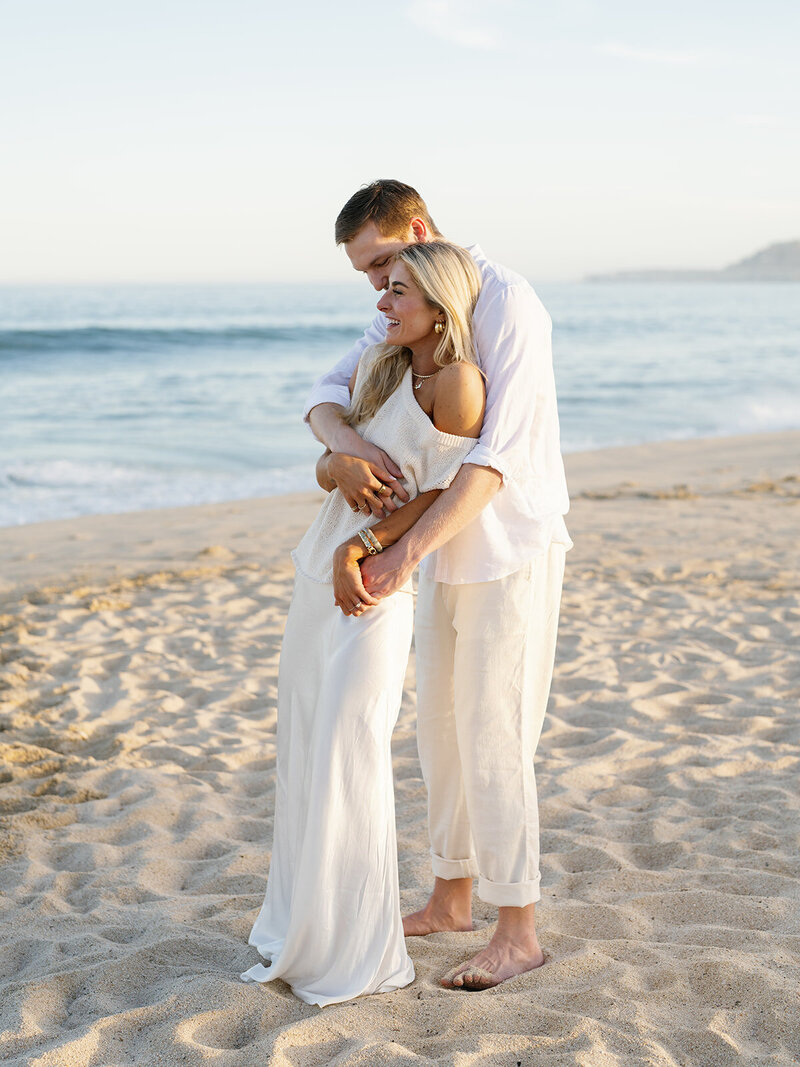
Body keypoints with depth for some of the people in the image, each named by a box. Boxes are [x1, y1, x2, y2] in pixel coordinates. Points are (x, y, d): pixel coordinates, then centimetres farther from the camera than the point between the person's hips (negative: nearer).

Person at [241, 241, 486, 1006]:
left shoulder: (458, 381, -13)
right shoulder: (377, 365, 10)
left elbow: (438, 495, -14)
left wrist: (360, 550, -17)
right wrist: (339, 461, -5)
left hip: (377, 585, -8)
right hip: (320, 570, 8)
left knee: (346, 756, -5)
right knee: (303, 748, 13)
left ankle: (359, 953, 9)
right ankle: (304, 923, 28)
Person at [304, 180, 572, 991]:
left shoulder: (508, 305, -21)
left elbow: (501, 452, -30)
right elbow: (328, 395, -3)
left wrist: (409, 547, -36)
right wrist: (346, 445, -28)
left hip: (515, 551, -9)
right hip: (451, 552, 9)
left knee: (492, 742, -6)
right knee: (441, 728, 14)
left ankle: (516, 932, 6)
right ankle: (451, 898, 29)